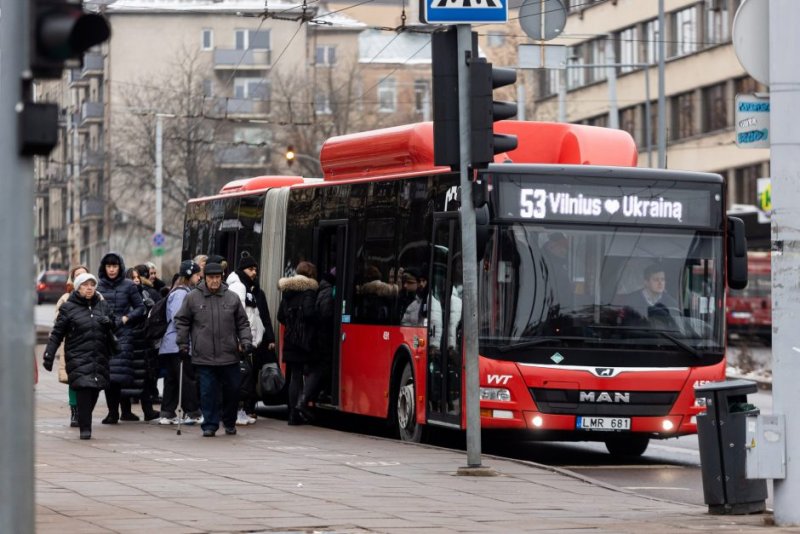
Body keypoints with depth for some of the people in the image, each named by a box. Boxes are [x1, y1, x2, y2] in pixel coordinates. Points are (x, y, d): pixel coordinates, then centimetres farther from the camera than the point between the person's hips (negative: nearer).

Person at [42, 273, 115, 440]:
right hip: (78, 357, -4)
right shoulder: (68, 307, 2)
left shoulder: (103, 306, 13)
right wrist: (49, 354, -7)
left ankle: (85, 423, 20)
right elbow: (57, 333, 0)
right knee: (83, 390, -15)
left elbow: (113, 329, 22)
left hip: (100, 357, 4)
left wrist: (108, 323, -2)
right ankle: (85, 428, -11)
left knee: (94, 392, 1)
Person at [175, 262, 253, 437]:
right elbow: (182, 322, 8)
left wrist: (246, 341, 0)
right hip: (204, 356, -2)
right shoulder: (192, 298, 2)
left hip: (229, 357, 2)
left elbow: (242, 323, 12)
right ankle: (209, 425, 6)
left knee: (232, 390, 8)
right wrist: (182, 344, 3)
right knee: (208, 392, -2)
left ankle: (230, 423, 26)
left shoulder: (232, 298, 7)